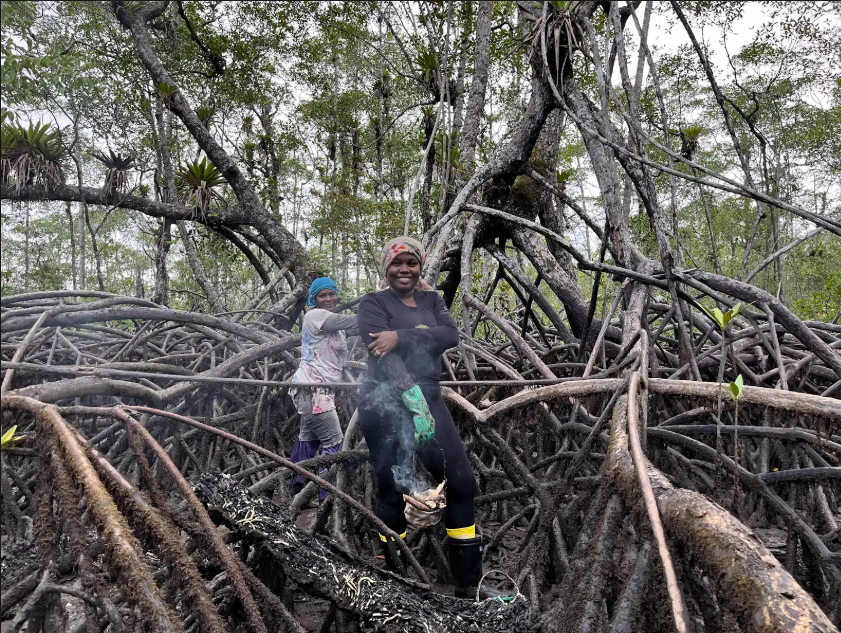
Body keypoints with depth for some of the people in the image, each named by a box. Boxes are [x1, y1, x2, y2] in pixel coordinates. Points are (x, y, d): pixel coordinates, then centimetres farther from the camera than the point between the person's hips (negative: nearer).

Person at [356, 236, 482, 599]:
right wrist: (412, 393, -30)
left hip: (429, 399, 5)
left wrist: (401, 336, -18)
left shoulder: (431, 301, 16)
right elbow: (381, 352, -16)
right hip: (386, 403, -5)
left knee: (462, 482, 1)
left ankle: (468, 585, 13)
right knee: (393, 490, -5)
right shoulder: (374, 303, 1)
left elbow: (451, 335, -4)